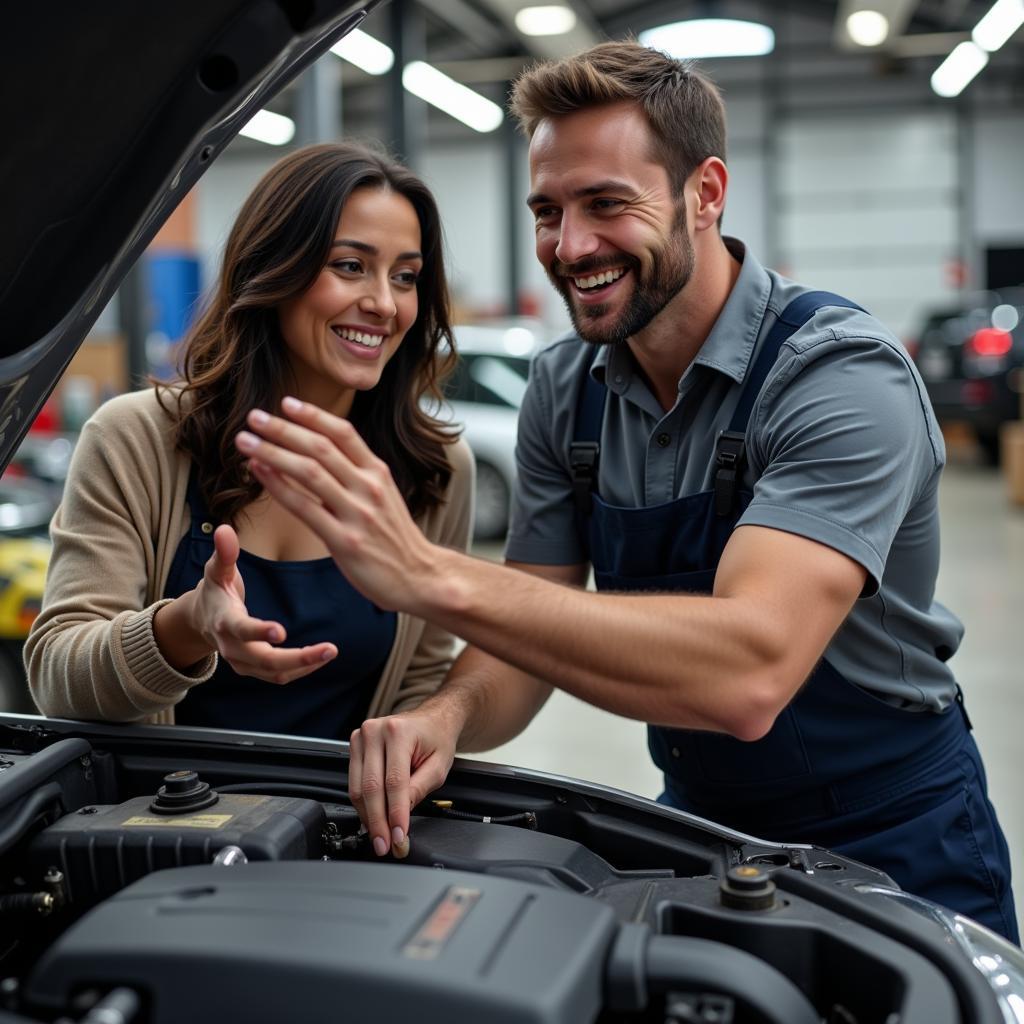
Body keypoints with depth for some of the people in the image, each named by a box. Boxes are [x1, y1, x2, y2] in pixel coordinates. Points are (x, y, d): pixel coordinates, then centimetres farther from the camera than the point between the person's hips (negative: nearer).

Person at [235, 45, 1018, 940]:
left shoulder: (841, 372, -25)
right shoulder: (564, 389, -4)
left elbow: (748, 674, -39)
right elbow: (528, 642, -3)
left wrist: (431, 576, -43)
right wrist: (447, 716, -26)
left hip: (887, 850, -4)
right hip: (699, 824, 5)